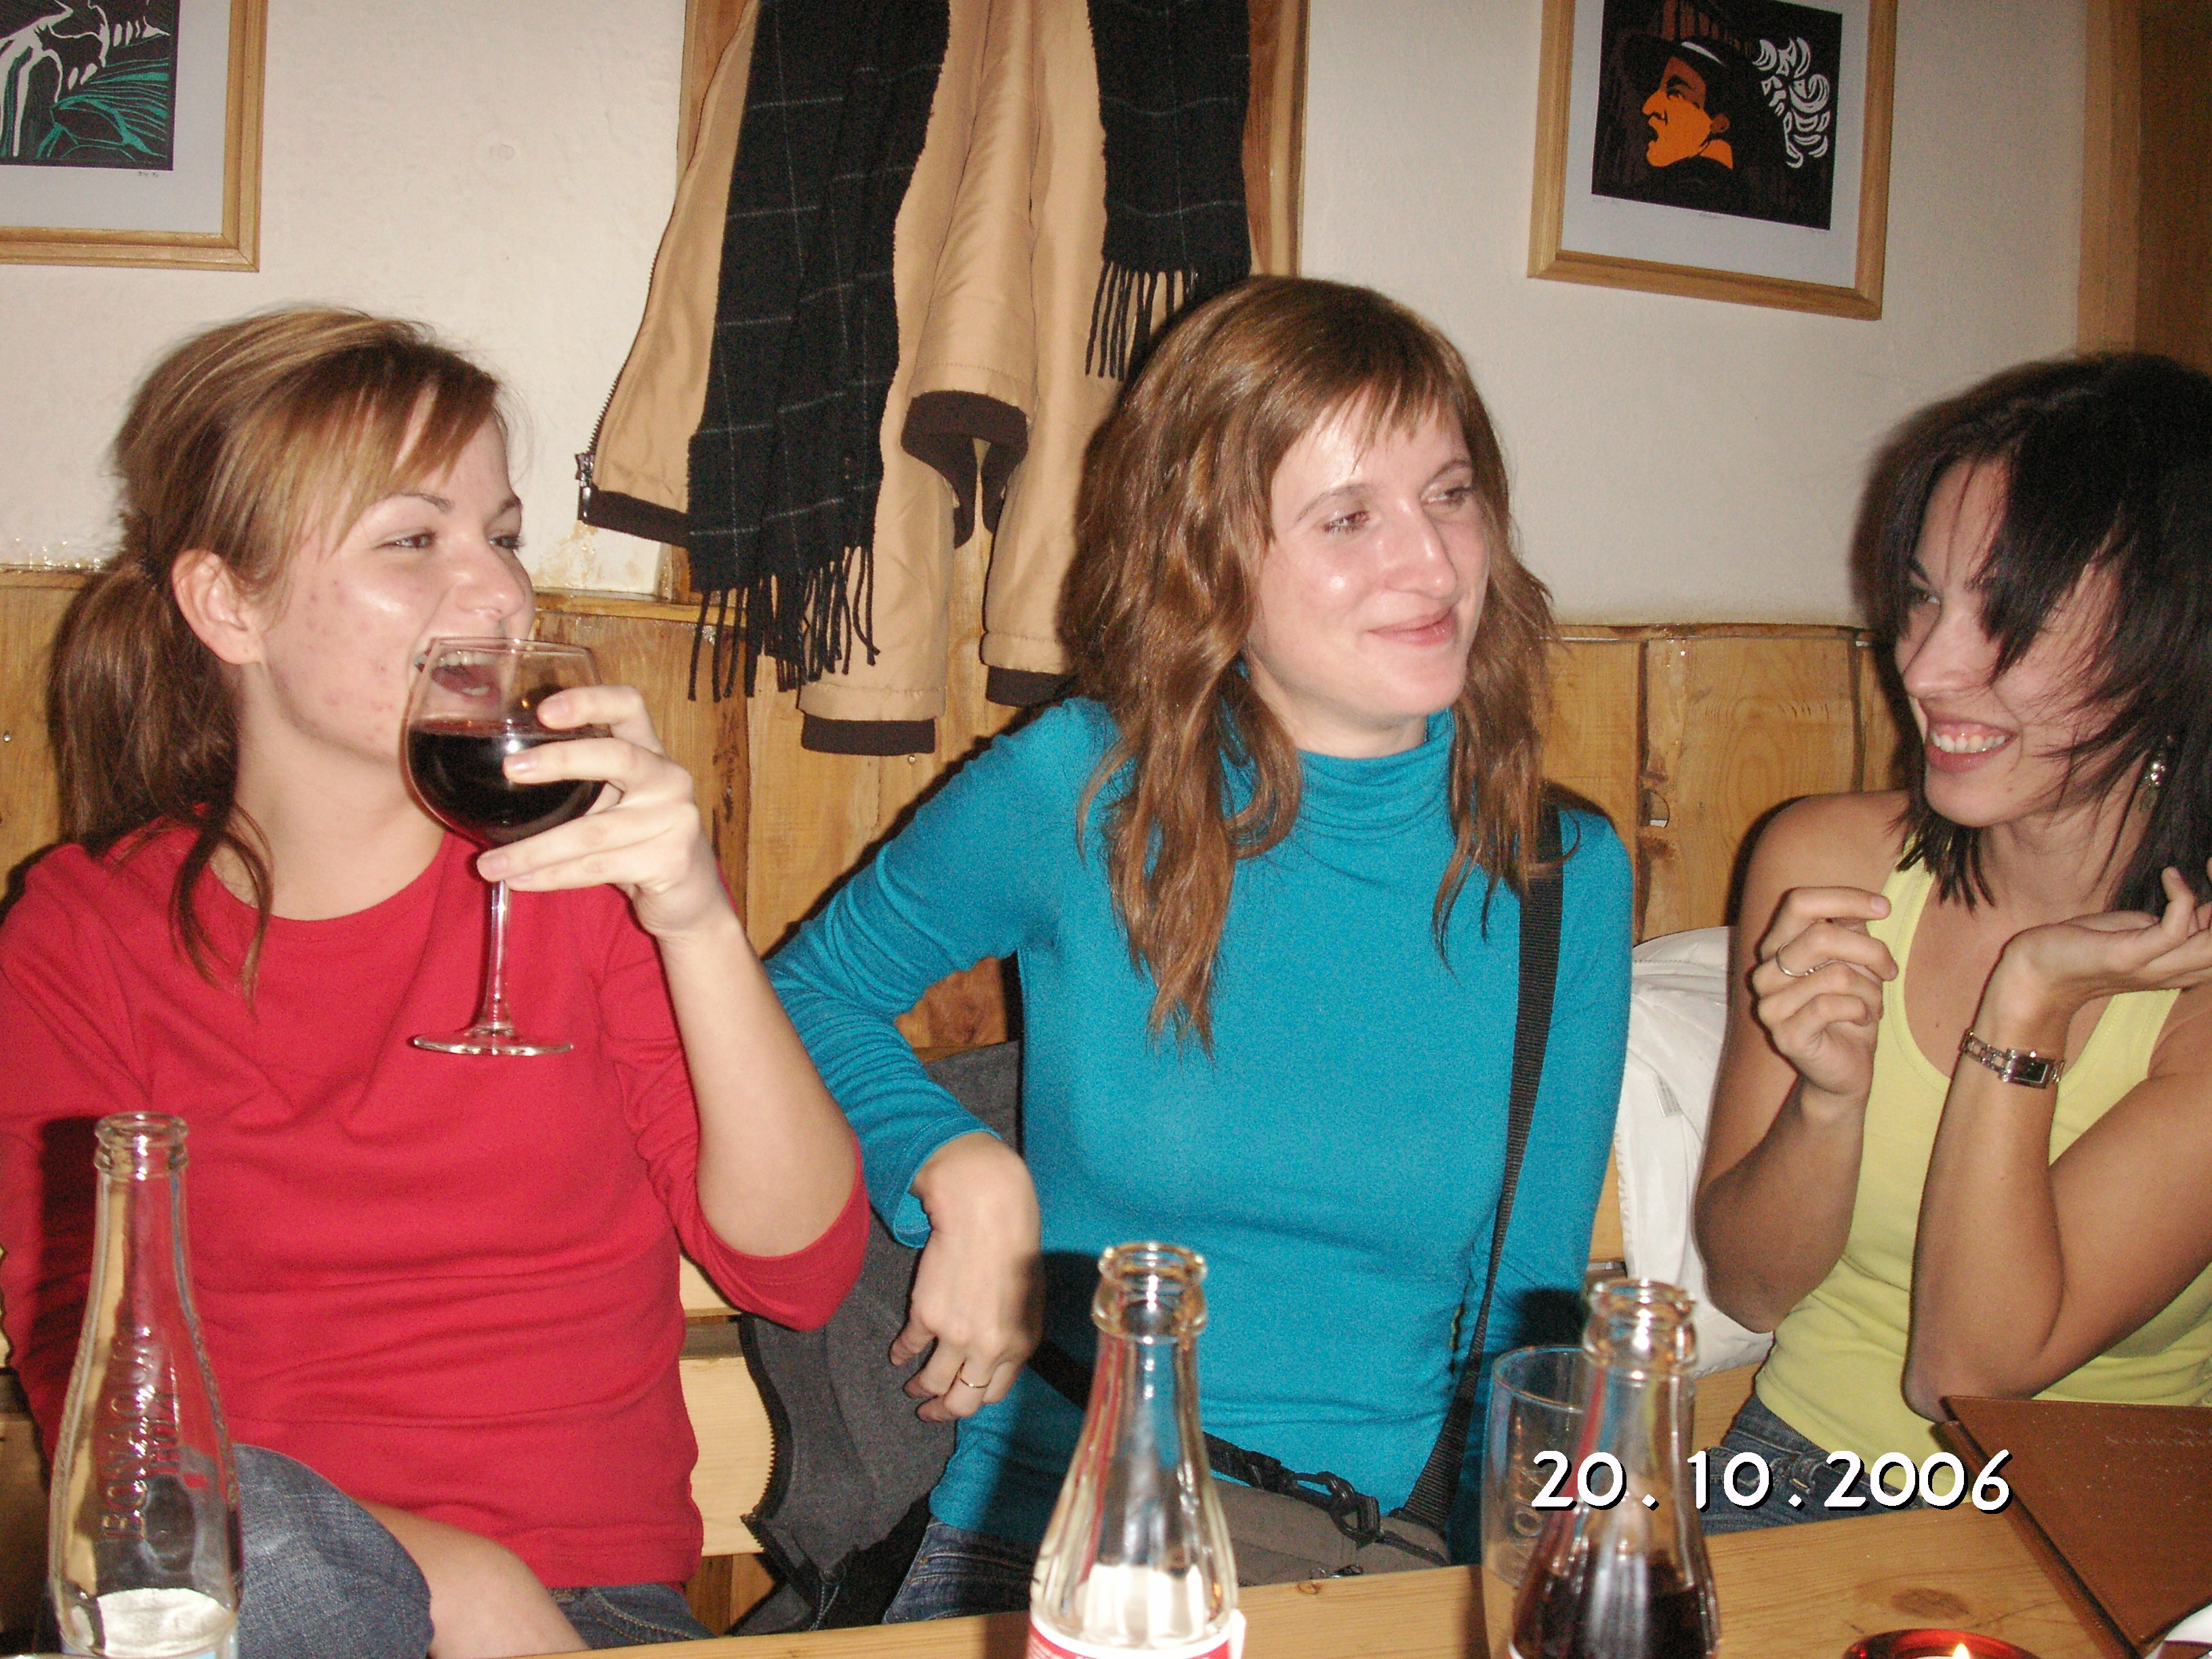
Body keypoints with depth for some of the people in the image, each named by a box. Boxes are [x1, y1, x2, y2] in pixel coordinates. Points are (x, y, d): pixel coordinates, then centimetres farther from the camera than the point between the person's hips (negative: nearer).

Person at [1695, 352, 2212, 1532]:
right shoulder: (1825, 861, -5)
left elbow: (1971, 1369, -17)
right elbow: (1748, 1288, -1)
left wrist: (2027, 1007, -22)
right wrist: (1831, 1094, -19)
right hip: (1807, 1472, 1)